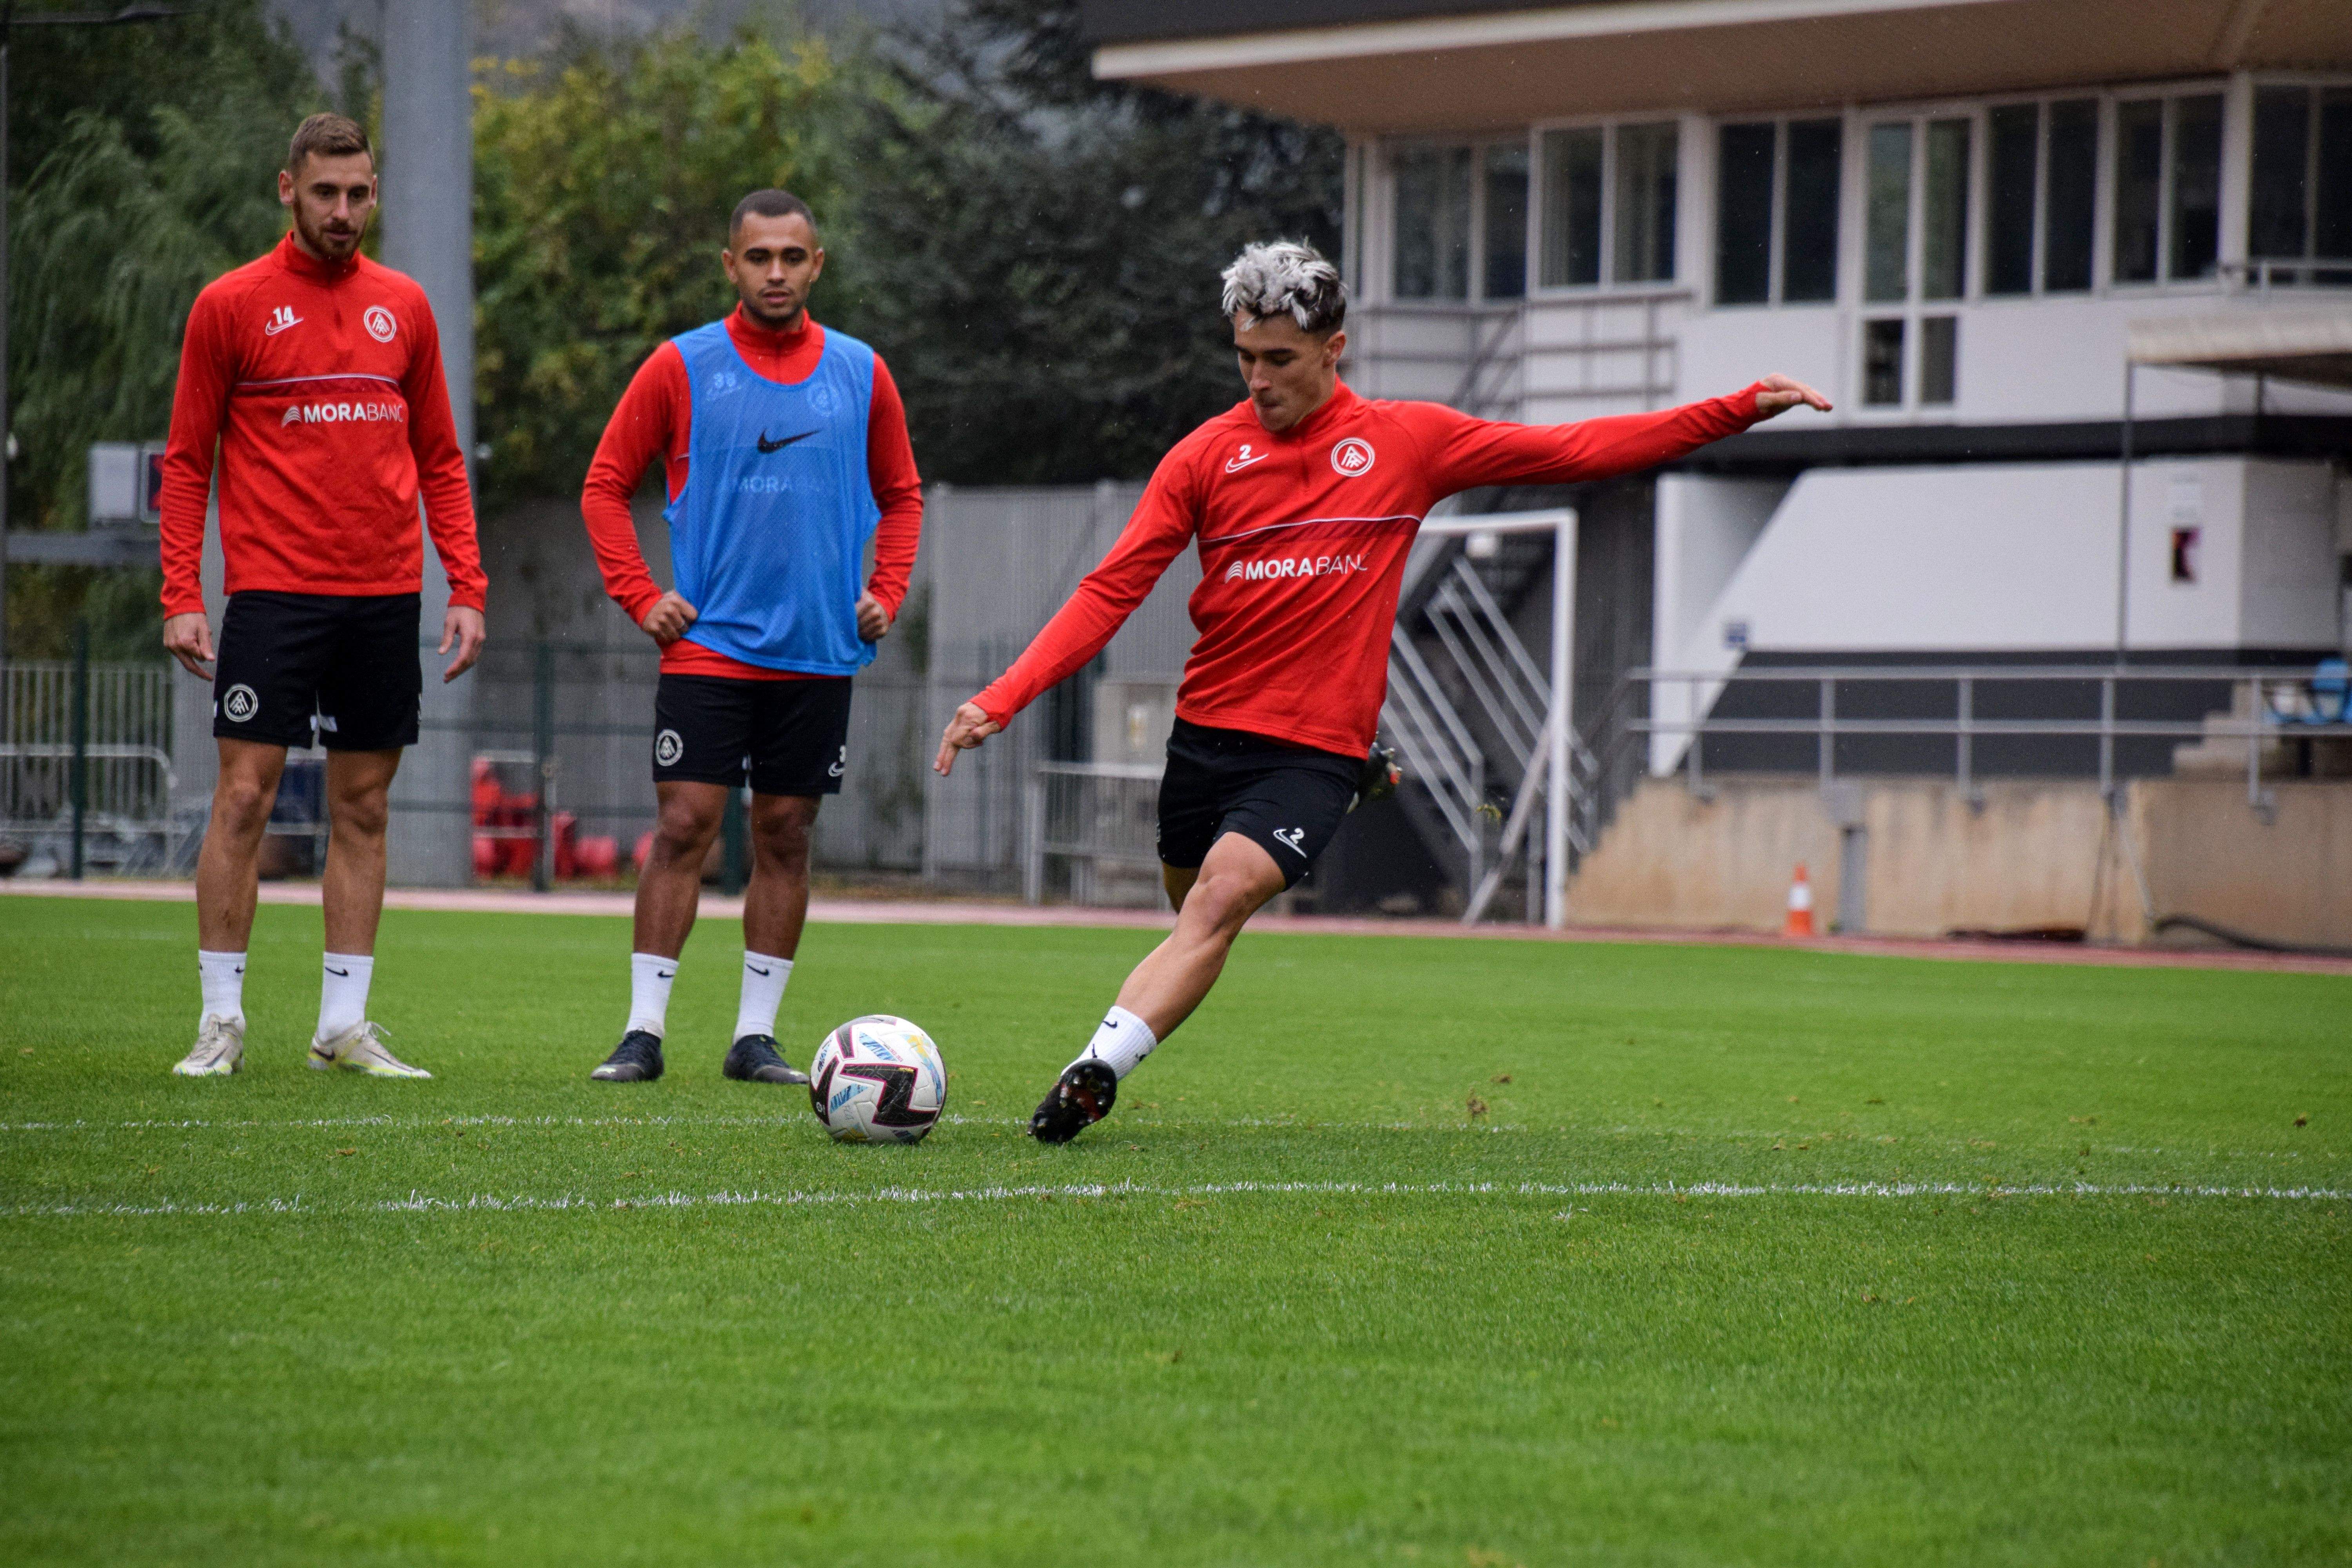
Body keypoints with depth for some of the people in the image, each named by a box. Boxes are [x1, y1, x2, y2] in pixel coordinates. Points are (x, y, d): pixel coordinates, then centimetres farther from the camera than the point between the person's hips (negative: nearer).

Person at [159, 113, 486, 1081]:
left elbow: (440, 461, 15)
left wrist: (467, 587, 6)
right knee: (245, 792, -7)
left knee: (363, 808, 5)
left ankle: (344, 1027, 9)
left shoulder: (404, 309, 11)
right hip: (273, 590, -4)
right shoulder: (230, 306, 0)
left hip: (384, 593, 4)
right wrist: (181, 596, -7)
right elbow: (186, 462, 2)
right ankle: (221, 1020, -1)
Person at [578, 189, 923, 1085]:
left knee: (785, 836, 5)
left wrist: (886, 593, 6)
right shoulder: (682, 368, 0)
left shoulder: (860, 373, 7)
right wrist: (639, 595, -3)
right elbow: (606, 485, 6)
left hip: (819, 654, 3)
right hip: (708, 644, -3)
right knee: (684, 825, -8)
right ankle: (644, 1030, -5)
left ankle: (756, 1036, 11)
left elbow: (901, 496, 19)